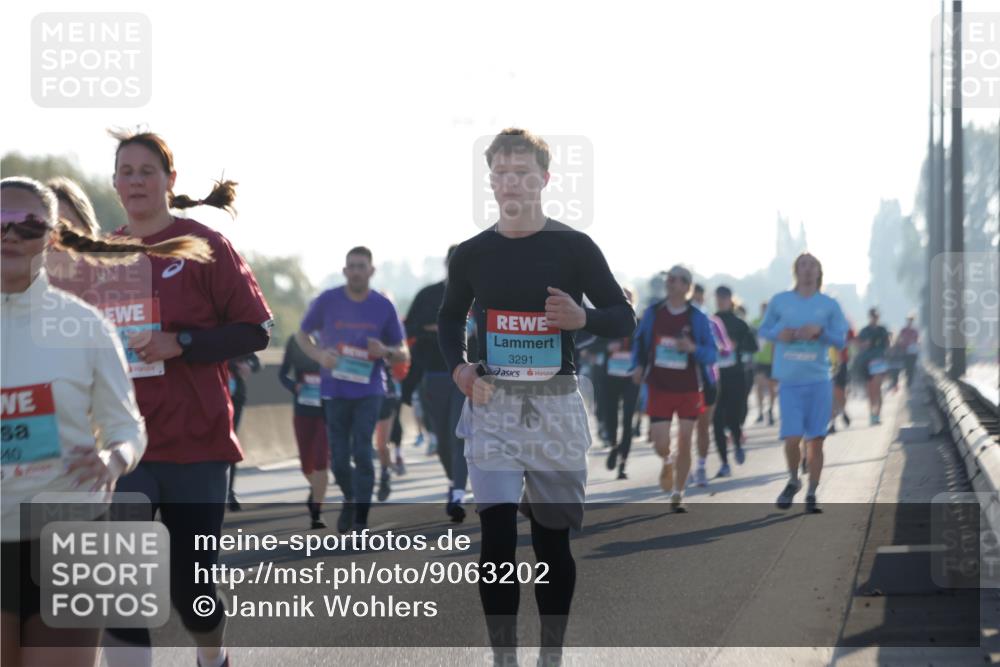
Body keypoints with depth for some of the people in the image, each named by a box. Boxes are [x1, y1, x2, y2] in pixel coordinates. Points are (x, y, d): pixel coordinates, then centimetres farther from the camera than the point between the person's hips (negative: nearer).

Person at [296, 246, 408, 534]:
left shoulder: (383, 306, 1)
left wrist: (386, 352, -16)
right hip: (334, 389, 1)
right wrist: (319, 355, -9)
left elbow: (403, 354, 8)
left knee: (362, 453, -12)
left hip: (368, 390, -1)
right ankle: (350, 498, 34)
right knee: (339, 459, 4)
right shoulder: (327, 301, 0)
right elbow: (302, 335, 12)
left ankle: (361, 520, -8)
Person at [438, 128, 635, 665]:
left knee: (553, 540, 6)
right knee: (497, 537, -8)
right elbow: (450, 318, 20)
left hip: (556, 406, -1)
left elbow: (624, 318, 2)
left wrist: (582, 318, -19)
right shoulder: (472, 254, 4)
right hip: (493, 405, 1)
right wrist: (457, 366, 1)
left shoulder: (574, 248, -2)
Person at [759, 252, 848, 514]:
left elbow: (841, 340, 3)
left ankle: (812, 494, 14)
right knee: (792, 438, -10)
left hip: (818, 381, 1)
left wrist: (820, 331, -15)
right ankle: (793, 482, 18)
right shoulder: (780, 301, 4)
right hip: (789, 382, -1)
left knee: (815, 440, 2)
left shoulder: (829, 305, 4)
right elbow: (764, 330, 13)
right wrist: (778, 333, -8)